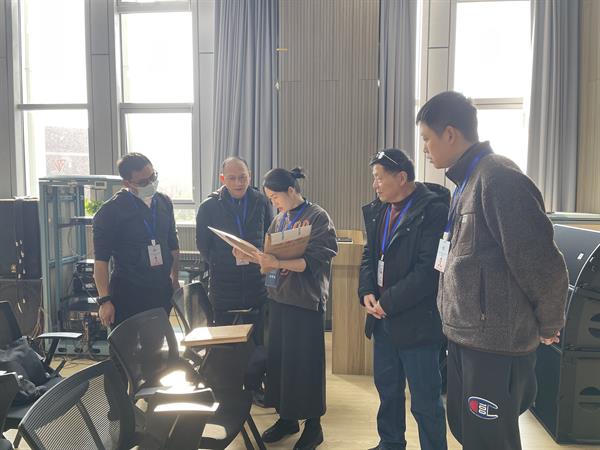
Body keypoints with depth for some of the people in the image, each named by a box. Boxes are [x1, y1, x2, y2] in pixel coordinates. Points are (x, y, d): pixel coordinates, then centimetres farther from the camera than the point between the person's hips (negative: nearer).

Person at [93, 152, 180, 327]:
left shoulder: (164, 202, 7)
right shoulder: (110, 211, -9)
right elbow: (101, 259, -10)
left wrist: (175, 279, 15)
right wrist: (104, 300, -14)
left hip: (162, 291, 5)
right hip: (128, 295, -5)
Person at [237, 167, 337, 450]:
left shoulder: (317, 217, -9)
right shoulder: (280, 219, 13)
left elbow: (314, 261, -18)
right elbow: (271, 256, 14)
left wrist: (278, 263, -29)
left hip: (306, 300, -7)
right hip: (279, 298, 7)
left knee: (305, 362, 2)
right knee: (277, 358, 11)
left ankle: (313, 424, 19)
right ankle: (287, 417, 28)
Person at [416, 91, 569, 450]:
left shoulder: (498, 177, -19)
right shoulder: (468, 181, 12)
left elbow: (543, 264, -20)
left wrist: (548, 326, -6)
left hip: (495, 343, -9)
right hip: (466, 336, 9)